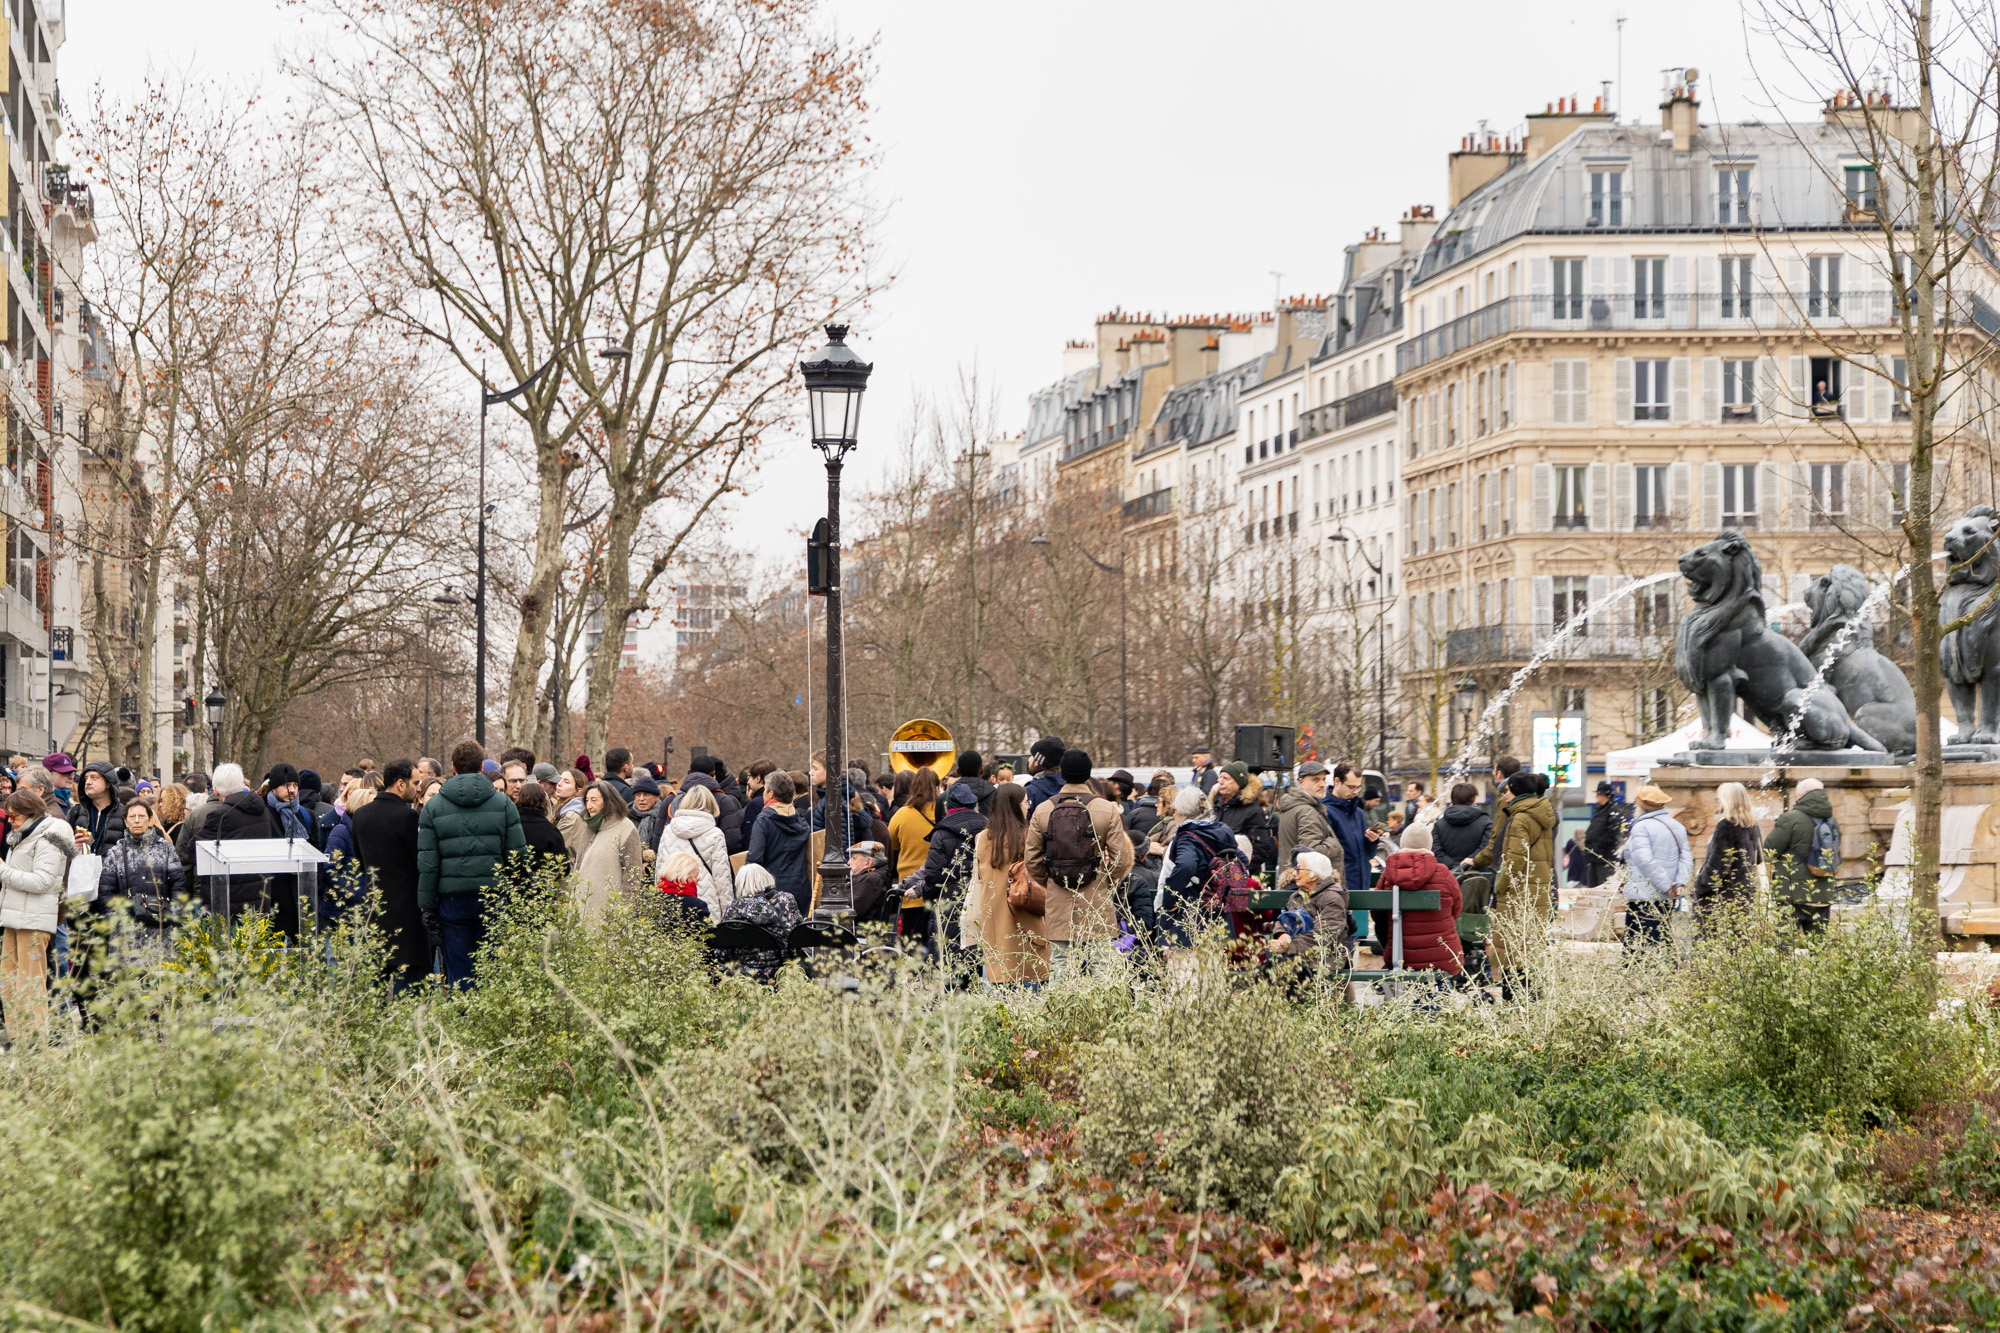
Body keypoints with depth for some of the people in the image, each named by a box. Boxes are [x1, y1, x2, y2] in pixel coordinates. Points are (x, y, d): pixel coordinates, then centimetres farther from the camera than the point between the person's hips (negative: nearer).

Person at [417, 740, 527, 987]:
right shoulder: (503, 804, 3)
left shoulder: (433, 808, 2)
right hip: (494, 899, 0)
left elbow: (427, 865, 1)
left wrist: (427, 908, 5)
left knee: (457, 973, 3)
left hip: (453, 900, 0)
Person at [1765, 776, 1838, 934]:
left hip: (1792, 897, -6)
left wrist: (1774, 829, 10)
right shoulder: (1832, 822, 11)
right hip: (1823, 896, 6)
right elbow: (1836, 859, 20)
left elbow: (1769, 851, -7)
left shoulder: (1790, 819, -12)